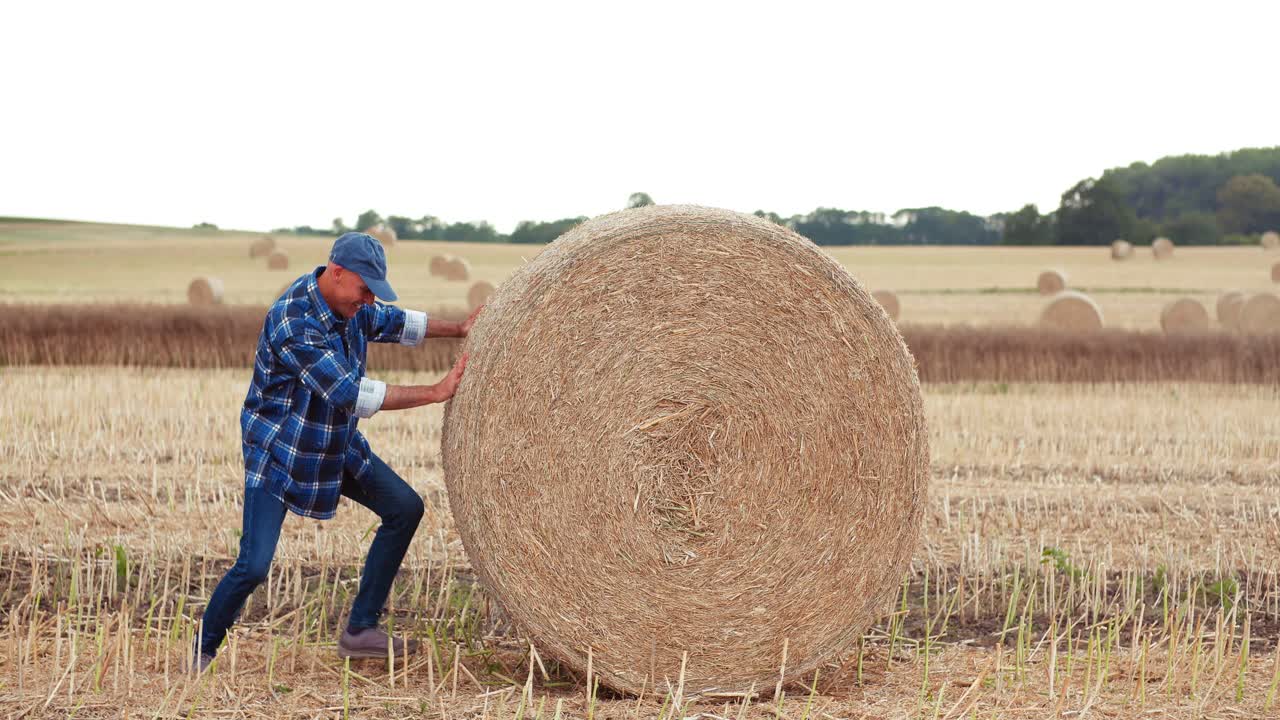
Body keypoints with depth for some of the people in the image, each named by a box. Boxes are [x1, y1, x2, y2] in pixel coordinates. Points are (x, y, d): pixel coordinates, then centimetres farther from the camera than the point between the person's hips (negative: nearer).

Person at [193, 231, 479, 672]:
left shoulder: (350, 306, -4)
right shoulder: (293, 323, -30)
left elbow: (392, 322, 18)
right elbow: (351, 394, -35)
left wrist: (459, 330, 5)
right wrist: (437, 392, -33)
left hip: (337, 446, 8)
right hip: (277, 453, -8)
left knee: (405, 508, 0)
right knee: (254, 566, -15)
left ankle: (360, 630, 6)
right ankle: (202, 653, 9)